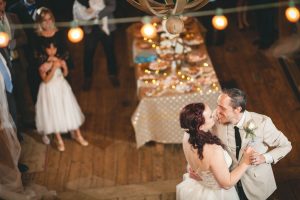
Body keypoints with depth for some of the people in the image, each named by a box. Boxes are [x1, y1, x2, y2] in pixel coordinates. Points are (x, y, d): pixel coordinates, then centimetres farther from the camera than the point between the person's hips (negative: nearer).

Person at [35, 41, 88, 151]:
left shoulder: (59, 60, -6)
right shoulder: (42, 64, -18)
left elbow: (65, 74, 5)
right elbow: (46, 80, -23)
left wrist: (64, 67, -16)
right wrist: (54, 68, -32)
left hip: (62, 87, 4)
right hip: (50, 90, -3)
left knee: (69, 110, 10)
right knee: (53, 113, 7)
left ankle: (77, 135, 28)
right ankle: (59, 140, 23)